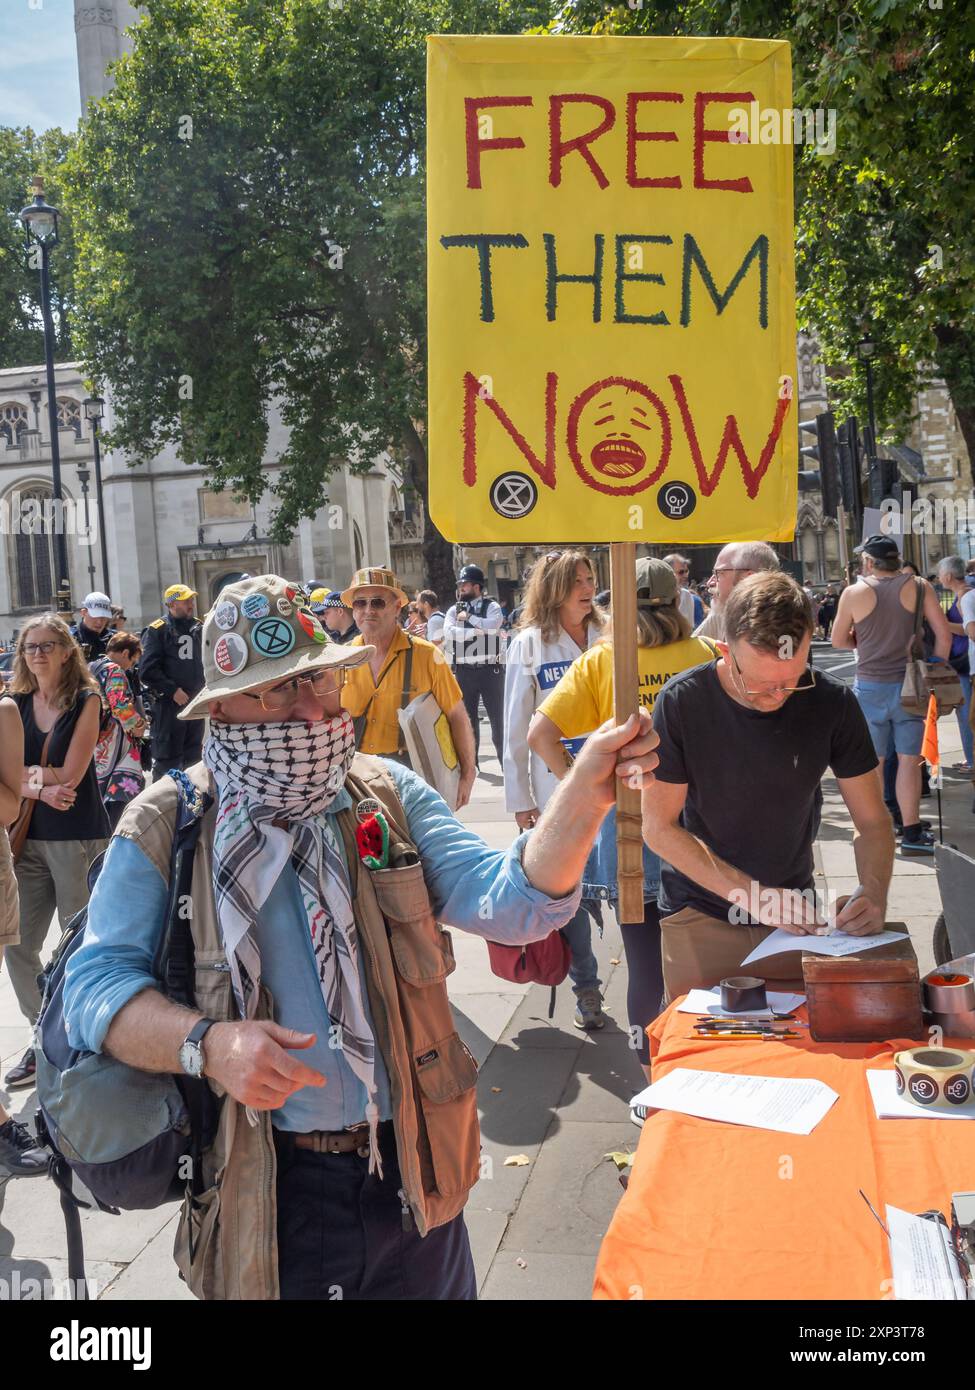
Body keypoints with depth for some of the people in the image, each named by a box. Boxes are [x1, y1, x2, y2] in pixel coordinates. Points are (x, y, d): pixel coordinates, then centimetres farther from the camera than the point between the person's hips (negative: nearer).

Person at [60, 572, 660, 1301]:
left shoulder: (390, 795, -2)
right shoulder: (166, 825, -8)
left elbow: (510, 901, -10)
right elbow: (97, 983, -9)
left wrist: (586, 792, -26)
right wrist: (206, 1044, -28)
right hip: (264, 1186, -2)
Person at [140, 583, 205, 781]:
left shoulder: (197, 627, 11)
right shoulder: (157, 630, -7)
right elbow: (148, 670, -14)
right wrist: (173, 691, -16)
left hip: (196, 701, 6)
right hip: (168, 703, -6)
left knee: (193, 757, 15)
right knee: (167, 759, -3)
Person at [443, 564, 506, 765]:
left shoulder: (492, 606, 2)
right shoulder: (454, 609, 8)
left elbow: (492, 625, -19)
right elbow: (449, 632, -10)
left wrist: (469, 617, -9)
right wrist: (479, 630, -15)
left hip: (490, 669, -3)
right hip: (464, 671, 3)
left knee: (497, 716, 3)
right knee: (468, 717, 11)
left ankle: (506, 760, 12)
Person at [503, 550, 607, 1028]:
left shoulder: (605, 637, 5)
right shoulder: (529, 643, -2)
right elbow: (516, 727, -1)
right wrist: (520, 798, -2)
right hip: (558, 786, -2)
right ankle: (585, 988, 22)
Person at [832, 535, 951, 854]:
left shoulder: (854, 593, -3)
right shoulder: (918, 587, -2)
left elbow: (838, 641, 5)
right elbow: (944, 634, -3)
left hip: (870, 686, 0)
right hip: (909, 684, 0)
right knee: (908, 760, 4)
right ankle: (911, 833, 6)